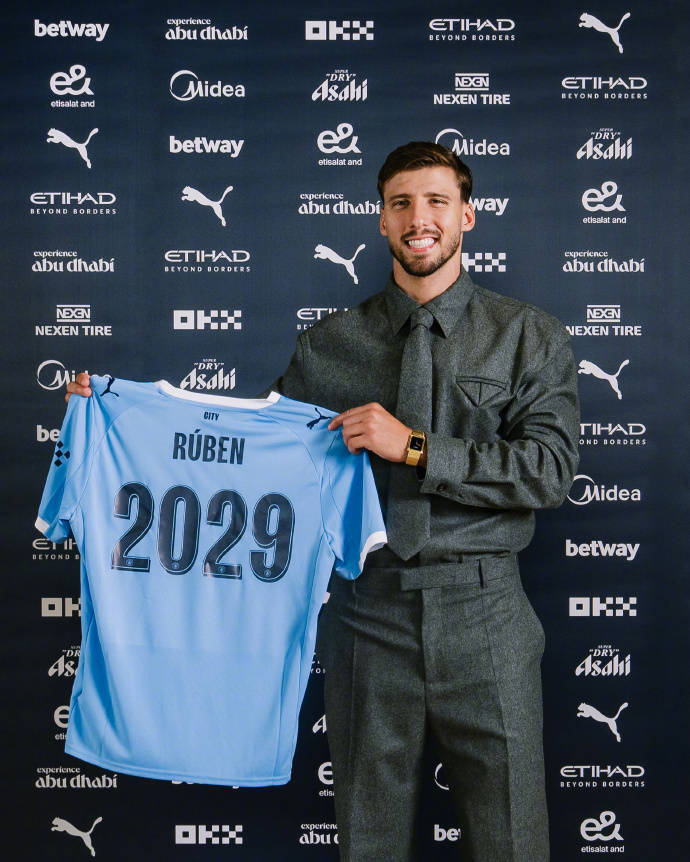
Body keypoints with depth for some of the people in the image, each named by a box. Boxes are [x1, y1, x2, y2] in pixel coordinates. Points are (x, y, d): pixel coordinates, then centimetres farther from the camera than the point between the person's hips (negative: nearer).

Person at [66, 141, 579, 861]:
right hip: (367, 610, 1)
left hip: (482, 616, -1)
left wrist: (414, 447, -17)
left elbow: (548, 471, -8)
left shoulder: (531, 337, 2)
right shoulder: (328, 346, 6)